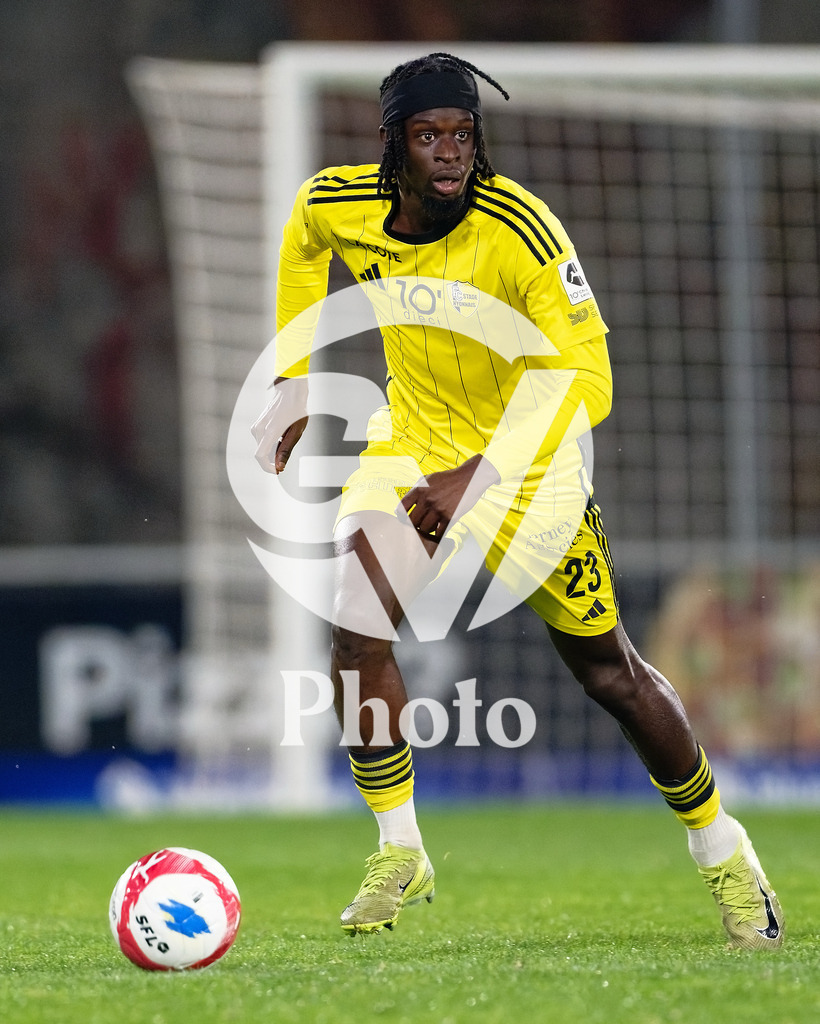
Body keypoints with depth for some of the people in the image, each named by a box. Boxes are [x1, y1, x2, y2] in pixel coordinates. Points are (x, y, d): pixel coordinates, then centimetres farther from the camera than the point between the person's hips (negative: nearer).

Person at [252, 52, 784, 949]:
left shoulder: (519, 230, -29)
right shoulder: (337, 208, -14)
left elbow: (585, 378, -30)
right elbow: (302, 246, 13)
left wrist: (479, 475, -37)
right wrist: (290, 387, 10)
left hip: (525, 455, -3)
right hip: (412, 439, 3)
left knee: (608, 672, 4)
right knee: (355, 637, -17)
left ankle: (721, 851, 24)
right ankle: (399, 856, -1)